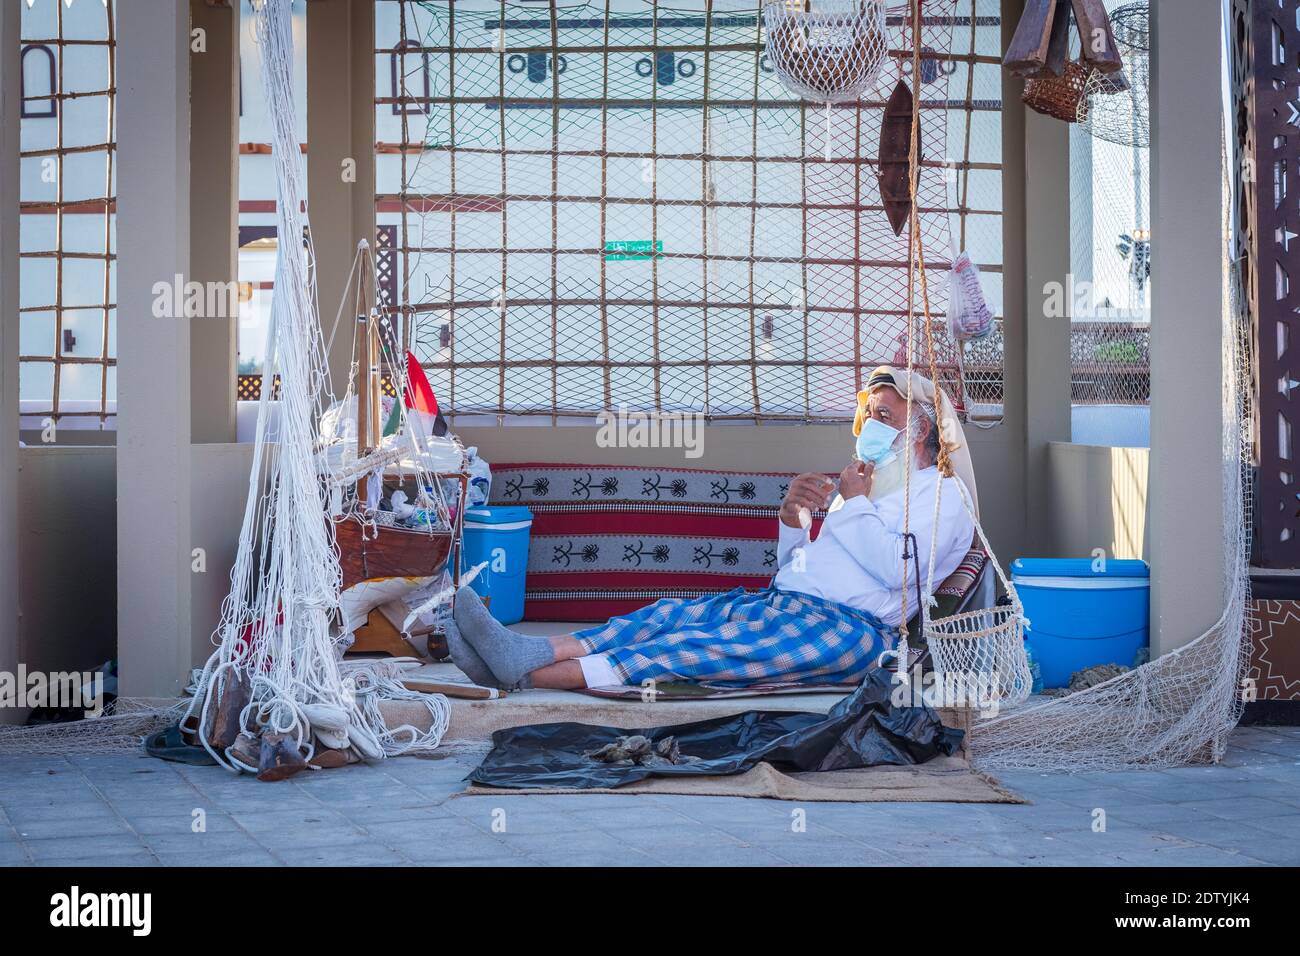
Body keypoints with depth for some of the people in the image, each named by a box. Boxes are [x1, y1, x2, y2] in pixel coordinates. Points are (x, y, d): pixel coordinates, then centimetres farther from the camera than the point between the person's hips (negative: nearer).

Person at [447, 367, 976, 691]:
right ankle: (530, 651, -36)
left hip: (849, 628, -9)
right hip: (779, 606, 9)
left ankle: (533, 673, -43)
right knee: (670, 615, -16)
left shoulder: (942, 497, 8)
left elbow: (897, 569, -13)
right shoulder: (869, 488, 34)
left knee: (711, 647, -29)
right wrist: (792, 517, 9)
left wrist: (855, 503, -1)